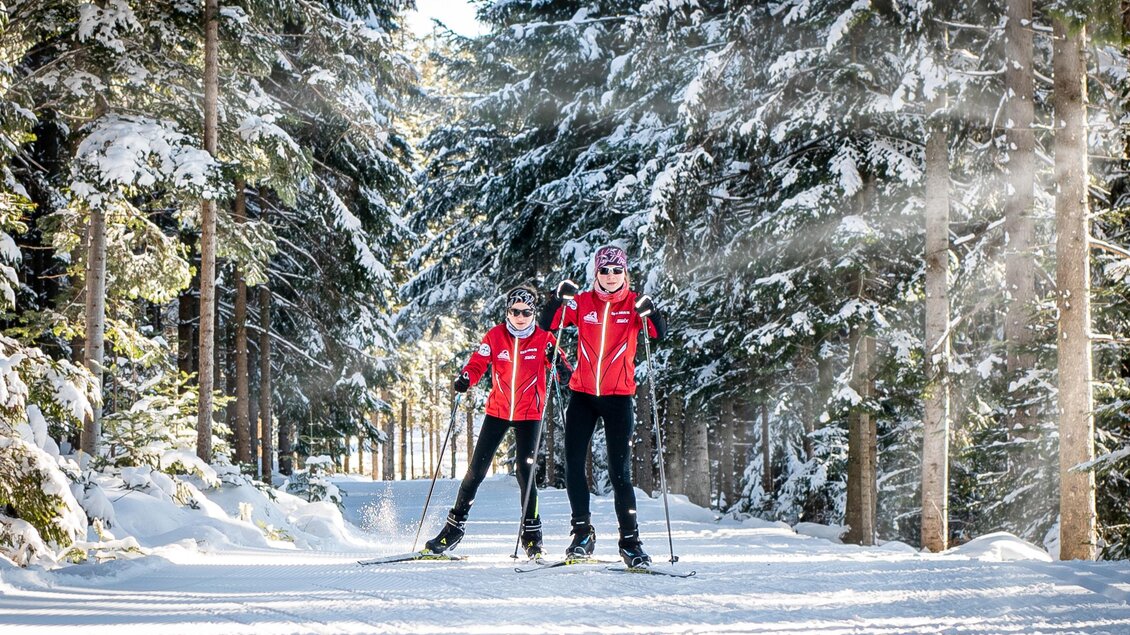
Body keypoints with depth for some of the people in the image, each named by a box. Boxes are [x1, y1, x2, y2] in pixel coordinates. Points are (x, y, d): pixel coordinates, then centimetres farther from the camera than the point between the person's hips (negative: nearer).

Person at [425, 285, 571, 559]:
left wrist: (561, 365, -36)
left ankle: (532, 535, 4)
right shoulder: (495, 336, -3)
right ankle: (455, 526, 10)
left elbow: (558, 365, -13)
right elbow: (478, 363, -8)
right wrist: (465, 378, -29)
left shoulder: (543, 339, -6)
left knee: (525, 472, -8)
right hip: (497, 411, 2)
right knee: (476, 470, 0)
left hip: (528, 414, -1)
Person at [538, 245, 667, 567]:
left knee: (620, 472, -5)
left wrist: (650, 312, -33)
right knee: (573, 466, 0)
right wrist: (559, 298, -22)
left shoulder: (634, 303, 0)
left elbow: (659, 334, -14)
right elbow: (546, 324, -6)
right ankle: (582, 532, 14)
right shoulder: (582, 302, 3)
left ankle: (630, 541, 2)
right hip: (582, 395, 2)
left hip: (619, 396, -2)